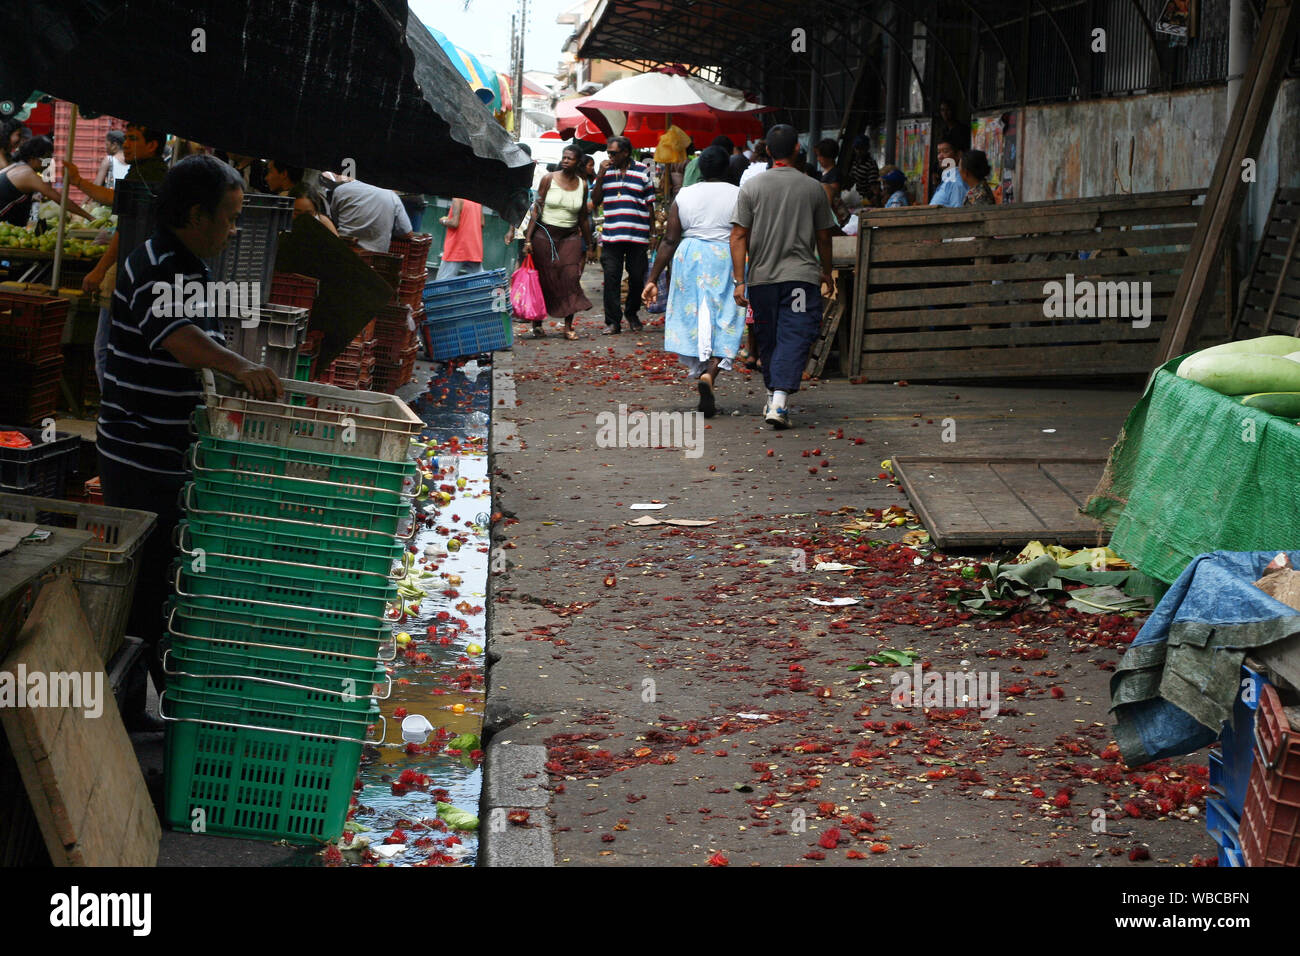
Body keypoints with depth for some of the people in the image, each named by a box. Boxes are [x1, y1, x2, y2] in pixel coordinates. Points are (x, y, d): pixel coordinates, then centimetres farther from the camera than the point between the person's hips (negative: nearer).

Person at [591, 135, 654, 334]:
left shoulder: (642, 171, 3)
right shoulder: (606, 171, 10)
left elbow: (650, 204, 7)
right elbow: (595, 201, 7)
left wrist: (652, 234, 4)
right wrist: (600, 176, -6)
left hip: (638, 236, -1)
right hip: (611, 236, 1)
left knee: (637, 277, 7)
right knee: (611, 278, -4)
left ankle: (631, 313, 29)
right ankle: (612, 321, 1)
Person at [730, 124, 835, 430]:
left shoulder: (751, 187, 1)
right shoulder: (813, 188, 1)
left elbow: (739, 236, -2)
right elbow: (823, 236, 9)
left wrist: (739, 281, -1)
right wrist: (826, 271, 24)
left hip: (762, 276, 2)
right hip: (801, 274, -2)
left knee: (768, 338, 15)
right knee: (794, 337, -6)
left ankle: (773, 397, 27)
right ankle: (780, 401, -22)